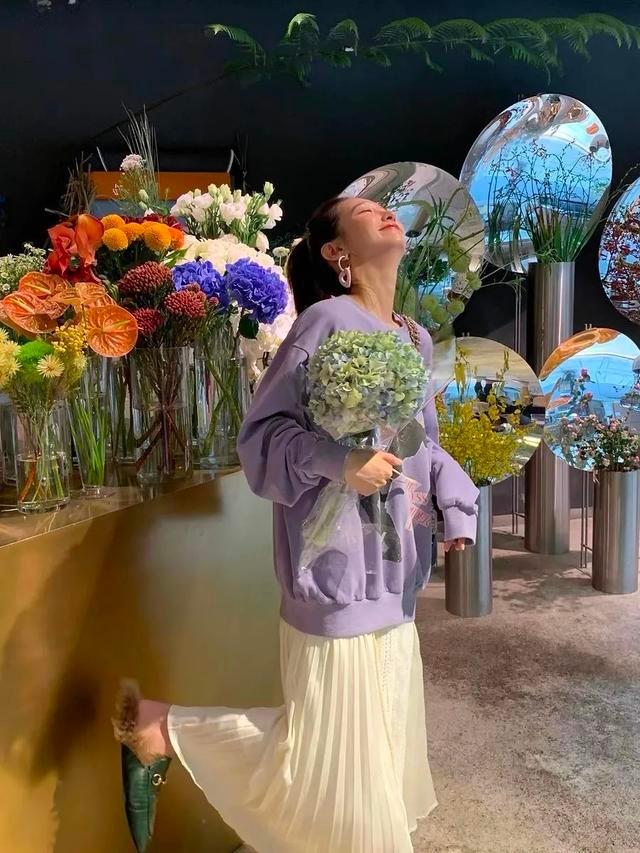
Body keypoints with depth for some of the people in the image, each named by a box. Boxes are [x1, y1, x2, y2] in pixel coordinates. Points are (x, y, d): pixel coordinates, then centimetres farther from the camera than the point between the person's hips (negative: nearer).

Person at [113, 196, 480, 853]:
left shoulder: (416, 337, 11)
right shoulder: (329, 320, -15)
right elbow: (262, 432, -16)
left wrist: (455, 502, 2)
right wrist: (338, 461, -31)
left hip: (391, 574, 9)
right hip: (337, 571, -8)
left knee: (383, 742, 24)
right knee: (330, 755, 8)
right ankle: (165, 727, 20)